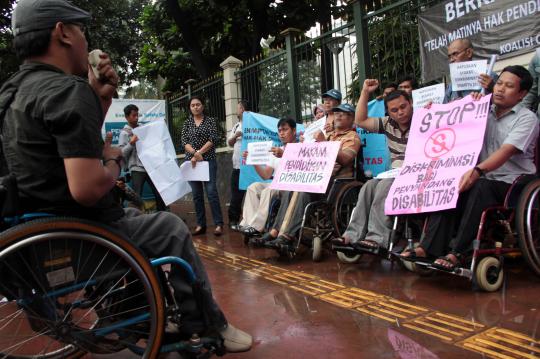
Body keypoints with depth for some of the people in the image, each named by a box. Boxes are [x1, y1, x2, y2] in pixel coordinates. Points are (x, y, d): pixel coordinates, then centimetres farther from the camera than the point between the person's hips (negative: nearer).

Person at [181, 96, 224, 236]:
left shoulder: (210, 121, 6)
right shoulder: (187, 123, 12)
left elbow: (213, 139, -5)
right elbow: (184, 142, 2)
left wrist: (199, 153, -12)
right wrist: (195, 154, -15)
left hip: (208, 160, -3)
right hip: (192, 161, 3)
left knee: (211, 191, -11)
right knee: (197, 194, 5)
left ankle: (219, 224, -7)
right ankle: (201, 225, 11)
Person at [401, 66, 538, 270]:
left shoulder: (527, 119, -2)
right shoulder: (486, 113, 16)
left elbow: (506, 151, -20)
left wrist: (477, 170, -38)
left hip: (513, 183, -5)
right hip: (482, 178, 5)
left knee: (480, 188, -36)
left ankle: (457, 251, -35)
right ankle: (430, 247, -30)